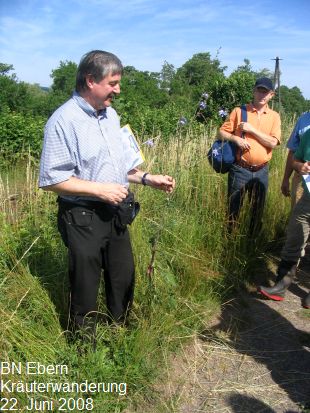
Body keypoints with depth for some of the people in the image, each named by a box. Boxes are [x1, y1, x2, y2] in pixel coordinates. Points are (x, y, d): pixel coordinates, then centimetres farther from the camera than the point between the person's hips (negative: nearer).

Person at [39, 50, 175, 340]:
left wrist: (147, 179, 2)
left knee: (124, 279, 20)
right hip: (83, 218, -7)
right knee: (85, 288, 11)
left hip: (116, 214, 7)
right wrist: (99, 190, -22)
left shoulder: (111, 114, 7)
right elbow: (51, 179, -19)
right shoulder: (63, 121, -17)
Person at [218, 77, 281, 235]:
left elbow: (273, 142, -8)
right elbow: (221, 133, 0)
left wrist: (252, 129, -14)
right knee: (233, 207, 5)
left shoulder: (274, 116, 4)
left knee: (258, 209, 12)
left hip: (261, 171, 2)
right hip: (239, 169, -2)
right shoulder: (239, 111, 0)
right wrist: (236, 138, -18)